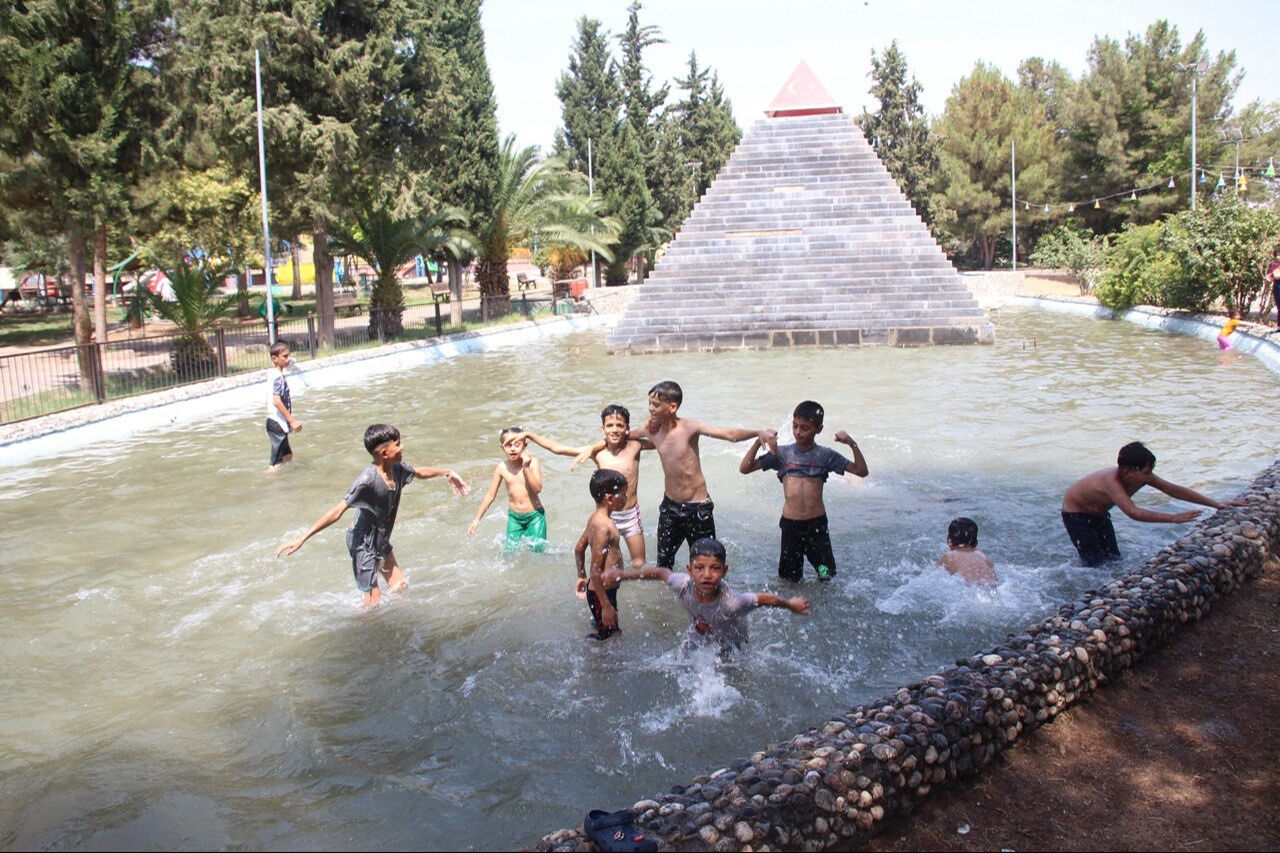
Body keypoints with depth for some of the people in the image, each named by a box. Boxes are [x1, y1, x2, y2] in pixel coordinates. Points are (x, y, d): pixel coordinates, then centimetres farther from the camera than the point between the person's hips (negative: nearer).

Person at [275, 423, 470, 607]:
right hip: (363, 543, -8)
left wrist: (447, 473, 26)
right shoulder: (367, 480, -31)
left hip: (381, 541, 8)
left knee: (400, 586, 13)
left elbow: (420, 472, 16)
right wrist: (303, 538, -35)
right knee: (373, 600, -2)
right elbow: (337, 512, -32)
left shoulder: (397, 469, -8)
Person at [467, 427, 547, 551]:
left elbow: (537, 488, -21)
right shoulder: (501, 467, -6)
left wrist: (527, 467, -26)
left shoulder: (532, 462, -11)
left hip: (535, 515, -1)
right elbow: (490, 495, 1)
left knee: (538, 550, -2)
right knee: (511, 550, -3)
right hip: (514, 517, 1)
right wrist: (477, 519, 2)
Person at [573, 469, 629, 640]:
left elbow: (579, 549, 18)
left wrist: (582, 577, 31)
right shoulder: (604, 526, -25)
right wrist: (606, 605, -23)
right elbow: (596, 571, -26)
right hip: (602, 593, -10)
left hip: (599, 590, 10)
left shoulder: (594, 519, 4)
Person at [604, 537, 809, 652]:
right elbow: (659, 572, -17)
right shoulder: (683, 585, -35)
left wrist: (790, 604, -12)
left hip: (729, 649, -3)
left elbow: (765, 599, -29)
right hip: (696, 641, 3)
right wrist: (622, 575, -16)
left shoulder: (731, 603, -43)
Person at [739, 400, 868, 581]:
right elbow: (744, 468, 1)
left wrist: (852, 444, -12)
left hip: (817, 525, 0)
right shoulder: (783, 453, 2)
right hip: (790, 526, 0)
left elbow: (861, 471, 1)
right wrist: (759, 442, -12)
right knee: (789, 581, 8)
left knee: (828, 580, 5)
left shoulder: (825, 455, 2)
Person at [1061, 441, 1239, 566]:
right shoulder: (1111, 480, -41)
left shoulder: (1142, 476, -18)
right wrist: (1174, 518, -56)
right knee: (1094, 564, -10)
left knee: (1113, 558, 9)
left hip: (1098, 513, 8)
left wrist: (1217, 505, -14)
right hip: (1075, 513, -8)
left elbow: (1174, 490, -13)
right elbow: (1134, 513, -52)